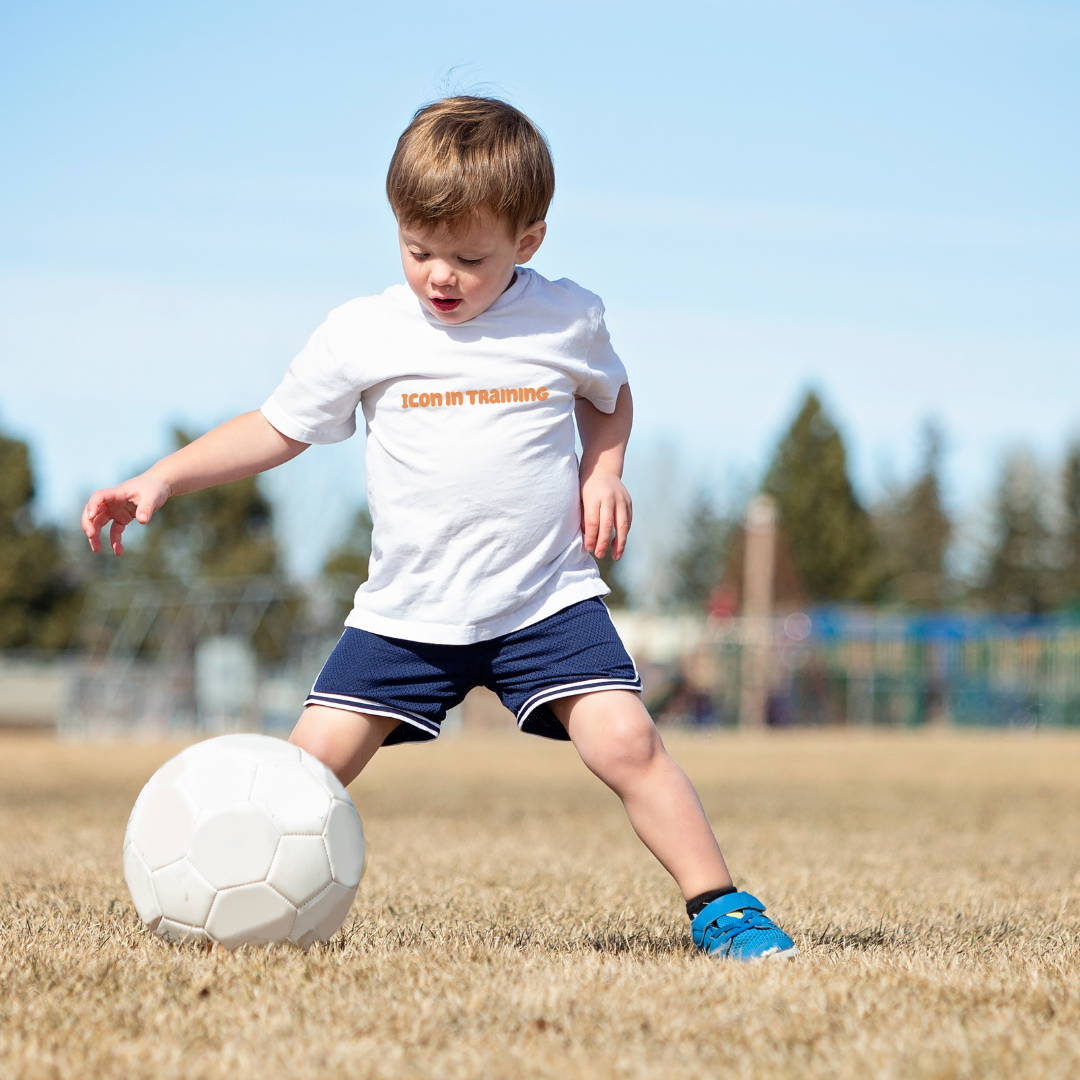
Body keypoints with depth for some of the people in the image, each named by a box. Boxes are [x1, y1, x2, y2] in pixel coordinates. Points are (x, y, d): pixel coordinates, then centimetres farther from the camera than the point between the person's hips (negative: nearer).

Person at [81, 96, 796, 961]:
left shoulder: (568, 320, 0)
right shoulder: (361, 335, -2)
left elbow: (608, 396, 21)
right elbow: (277, 429, 7)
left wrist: (602, 470, 1)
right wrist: (159, 481, -1)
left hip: (547, 600, -1)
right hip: (407, 612, 1)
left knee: (625, 741, -17)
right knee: (313, 764, -5)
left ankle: (718, 907, -5)